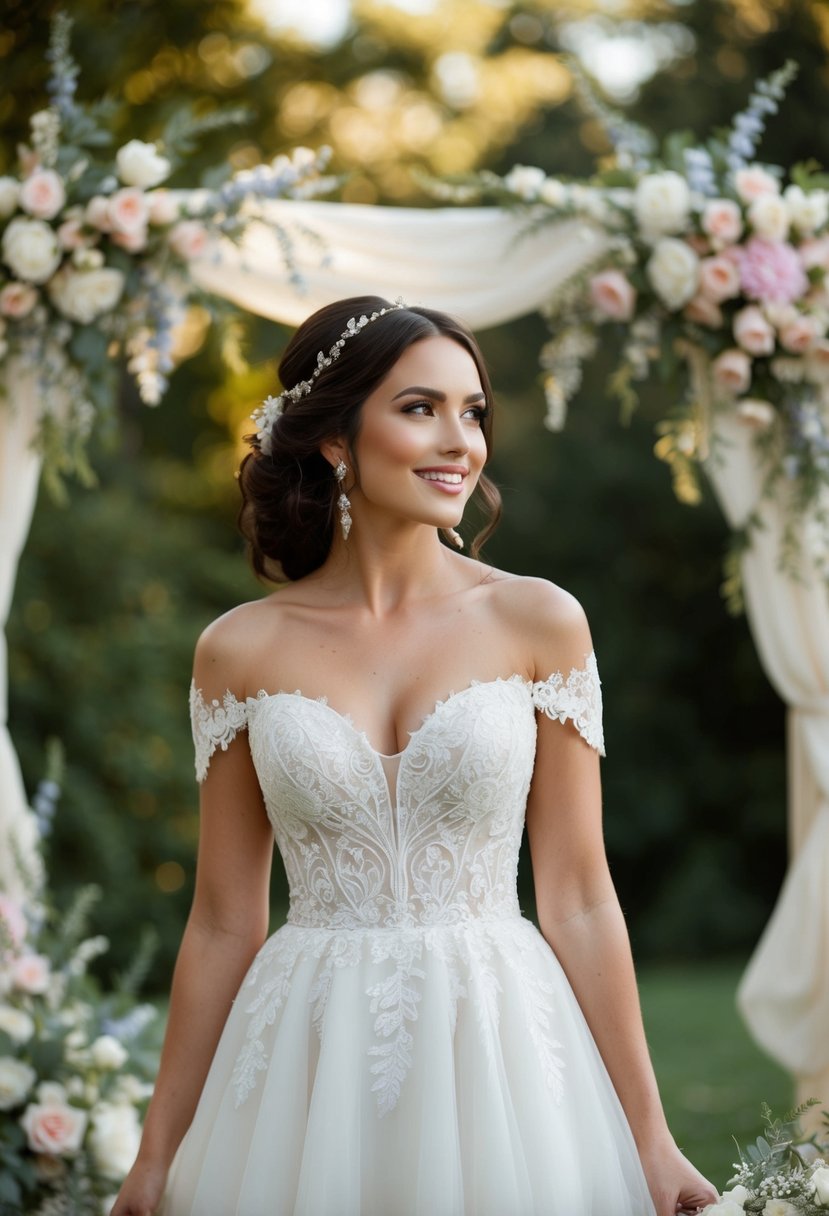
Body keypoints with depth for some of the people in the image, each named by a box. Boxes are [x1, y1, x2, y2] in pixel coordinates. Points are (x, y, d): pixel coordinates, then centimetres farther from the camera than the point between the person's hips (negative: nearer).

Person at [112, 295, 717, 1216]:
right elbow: (223, 923, 5)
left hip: (500, 1050, 0)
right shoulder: (240, 650, 0)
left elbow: (578, 899, 0)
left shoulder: (539, 622, -1)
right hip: (311, 1070, 0)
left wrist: (648, 1138, -1)